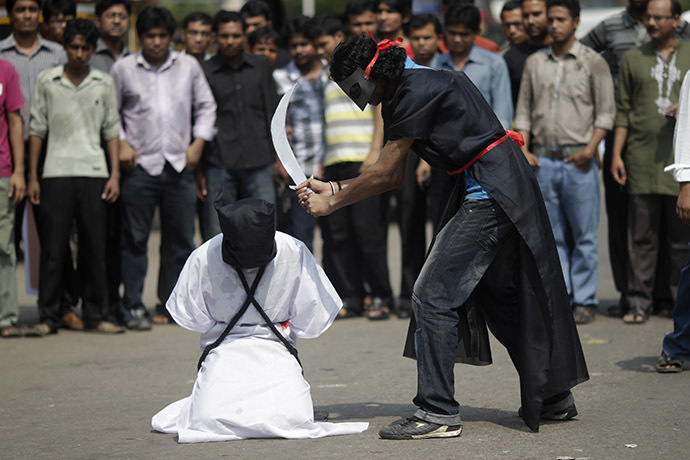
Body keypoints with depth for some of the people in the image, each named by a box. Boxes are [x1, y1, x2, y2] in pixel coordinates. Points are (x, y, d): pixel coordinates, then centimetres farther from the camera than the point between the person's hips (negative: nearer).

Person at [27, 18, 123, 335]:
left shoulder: (104, 84, 10)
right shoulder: (47, 81, 6)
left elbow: (112, 130, 11)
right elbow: (37, 130, 7)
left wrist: (115, 175, 3)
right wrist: (32, 177, 2)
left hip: (94, 173, 1)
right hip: (56, 174, -1)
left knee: (94, 249, 2)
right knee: (53, 249, -2)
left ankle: (95, 316, 9)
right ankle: (48, 318, 4)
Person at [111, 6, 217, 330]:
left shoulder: (188, 66, 10)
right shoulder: (123, 69, 4)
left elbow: (206, 106, 15)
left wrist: (198, 142, 4)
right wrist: (121, 143, -4)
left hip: (180, 166, 2)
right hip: (139, 166, -2)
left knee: (181, 239, 5)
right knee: (134, 239, -3)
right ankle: (133, 307, 3)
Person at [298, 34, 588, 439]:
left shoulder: (417, 90, -17)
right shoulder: (403, 93, 14)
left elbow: (384, 172, -14)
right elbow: (396, 176, 15)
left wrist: (333, 203, -3)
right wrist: (334, 192, 10)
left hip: (492, 192, -11)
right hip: (501, 191, 11)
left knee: (434, 294, -10)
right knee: (499, 295, 18)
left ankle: (439, 412, -8)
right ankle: (554, 397, 27)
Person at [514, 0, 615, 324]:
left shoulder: (593, 62, 2)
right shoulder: (535, 63, 12)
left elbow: (606, 112, 0)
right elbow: (523, 111, 15)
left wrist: (590, 148, -12)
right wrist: (523, 149, 2)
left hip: (578, 160, -3)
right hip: (542, 160, 3)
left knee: (584, 234, -1)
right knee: (551, 236, 6)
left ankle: (584, 300, 6)